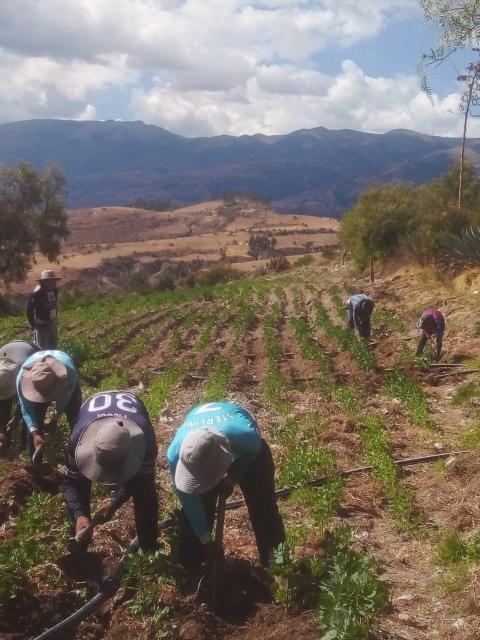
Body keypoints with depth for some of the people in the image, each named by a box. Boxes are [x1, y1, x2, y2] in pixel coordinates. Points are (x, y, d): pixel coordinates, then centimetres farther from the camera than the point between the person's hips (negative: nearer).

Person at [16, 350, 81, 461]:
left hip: (66, 383, -1)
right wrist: (35, 433, -36)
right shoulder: (23, 376, -40)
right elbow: (26, 410, -27)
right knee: (35, 424, -6)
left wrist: (55, 420, -19)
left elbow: (65, 397, -22)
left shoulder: (69, 372, -45)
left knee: (76, 421, -5)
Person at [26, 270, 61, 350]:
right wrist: (33, 325, -14)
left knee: (53, 348, 17)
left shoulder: (54, 291, 0)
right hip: (42, 325, -7)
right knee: (42, 349, -2)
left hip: (52, 324, 7)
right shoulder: (37, 294, -20)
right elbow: (29, 310, -16)